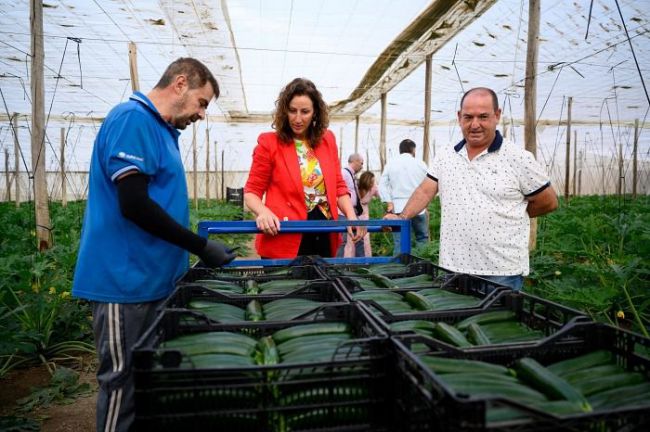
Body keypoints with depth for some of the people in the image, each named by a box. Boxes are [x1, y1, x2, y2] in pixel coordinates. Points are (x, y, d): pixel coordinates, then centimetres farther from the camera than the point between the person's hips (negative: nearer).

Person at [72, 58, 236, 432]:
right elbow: (134, 204, -23)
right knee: (125, 381, 5)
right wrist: (201, 247, -17)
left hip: (154, 277, 9)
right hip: (126, 280, -9)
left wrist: (194, 249, 15)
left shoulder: (164, 130, 14)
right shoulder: (133, 119, -15)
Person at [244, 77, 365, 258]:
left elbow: (338, 185, 11)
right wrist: (263, 212, -23)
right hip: (284, 241, -4)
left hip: (324, 238, 4)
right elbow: (251, 191, -1)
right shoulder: (269, 142, -5)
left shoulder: (327, 140, 7)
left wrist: (351, 216, -5)